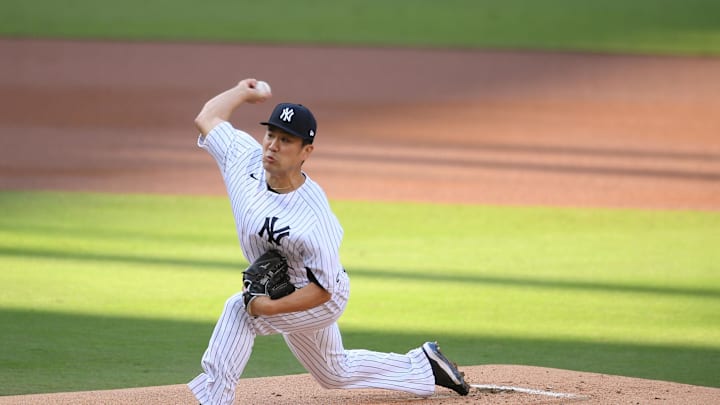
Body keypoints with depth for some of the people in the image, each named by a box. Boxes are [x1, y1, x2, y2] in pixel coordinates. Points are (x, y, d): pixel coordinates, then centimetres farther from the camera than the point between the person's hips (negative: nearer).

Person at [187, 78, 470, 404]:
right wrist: (244, 92, 8)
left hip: (321, 302, -8)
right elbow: (206, 118, -7)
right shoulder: (246, 159, -22)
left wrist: (271, 307, -38)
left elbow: (321, 290, -29)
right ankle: (423, 367, 47)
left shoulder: (315, 221, -38)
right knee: (336, 373, 28)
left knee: (240, 308, -31)